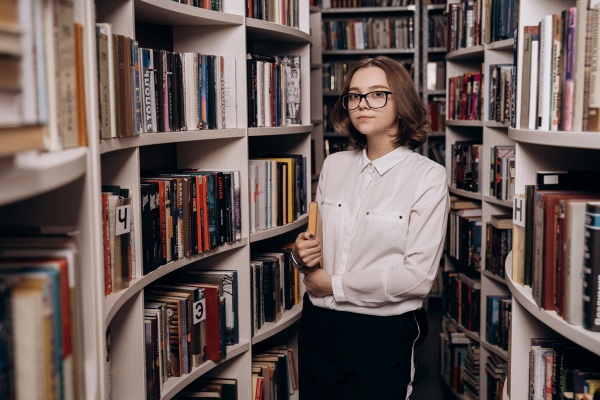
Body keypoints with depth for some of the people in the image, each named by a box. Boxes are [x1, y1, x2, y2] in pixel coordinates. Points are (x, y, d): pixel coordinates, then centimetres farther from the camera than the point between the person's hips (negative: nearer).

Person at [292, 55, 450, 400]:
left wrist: (334, 285, -12)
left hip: (382, 333, -4)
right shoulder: (334, 166, 5)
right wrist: (303, 254, -7)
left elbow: (418, 277, -17)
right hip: (319, 324, 5)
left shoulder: (428, 177, -10)